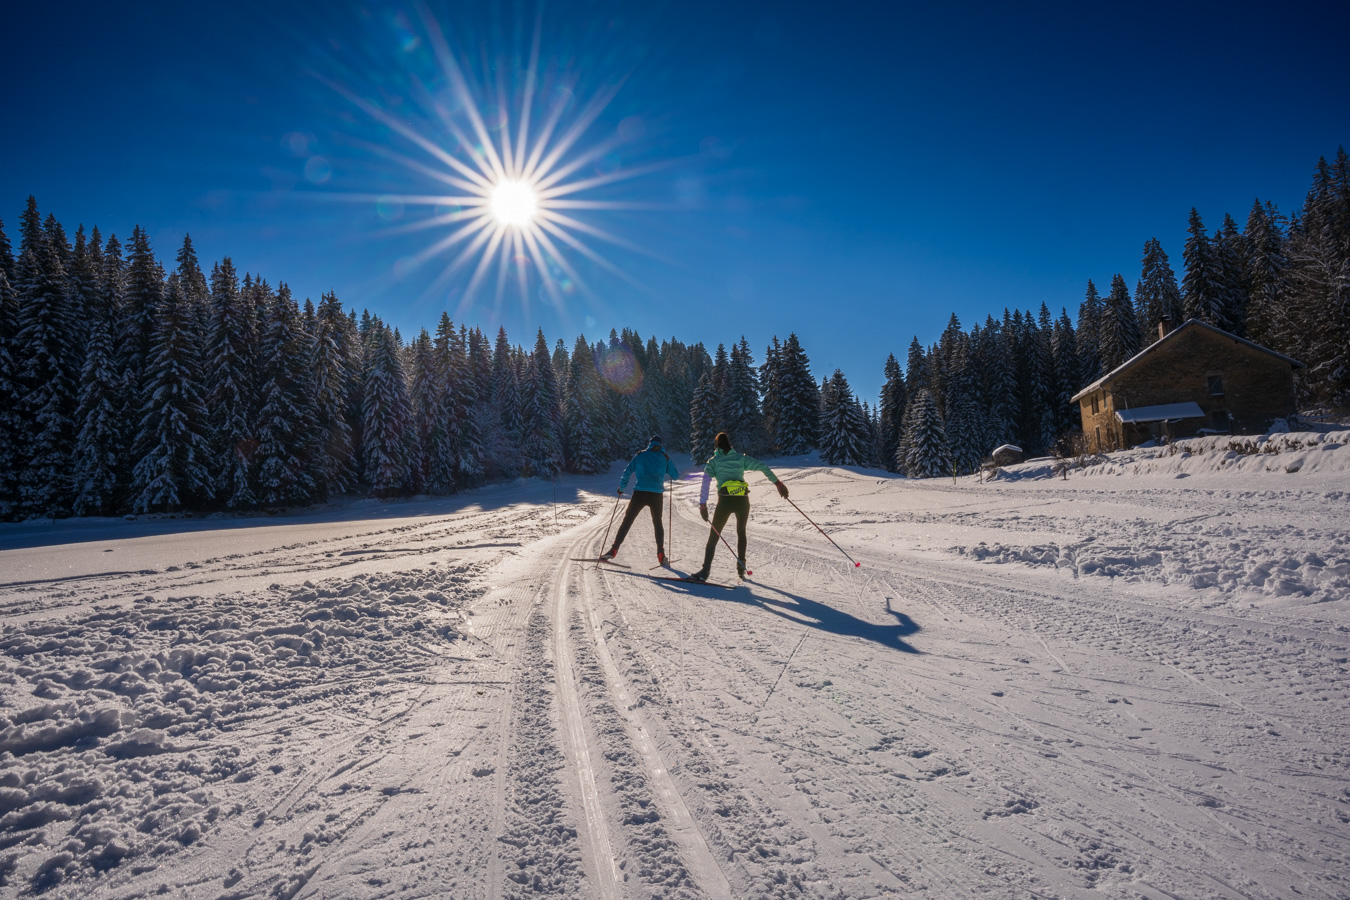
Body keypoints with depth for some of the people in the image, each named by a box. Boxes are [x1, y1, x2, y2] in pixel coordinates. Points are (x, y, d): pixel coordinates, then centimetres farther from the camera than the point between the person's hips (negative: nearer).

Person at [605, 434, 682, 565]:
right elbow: (676, 475, 10)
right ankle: (661, 555, 10)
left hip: (639, 494, 0)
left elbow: (627, 472, 3)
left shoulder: (640, 455, 6)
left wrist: (621, 487, 16)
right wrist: (667, 468, 30)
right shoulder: (664, 458, 5)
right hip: (656, 495, 0)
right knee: (657, 523, 18)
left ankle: (614, 550, 0)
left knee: (627, 521, 7)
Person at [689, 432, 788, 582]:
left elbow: (705, 482, -5)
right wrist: (778, 483, 13)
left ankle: (705, 570, -5)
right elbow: (763, 467, 7)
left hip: (725, 501, -2)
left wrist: (702, 504, -7)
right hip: (743, 501, 2)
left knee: (714, 535, 5)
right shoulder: (741, 458, 12)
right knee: (741, 532, 23)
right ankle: (741, 567, 24)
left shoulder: (713, 461, 7)